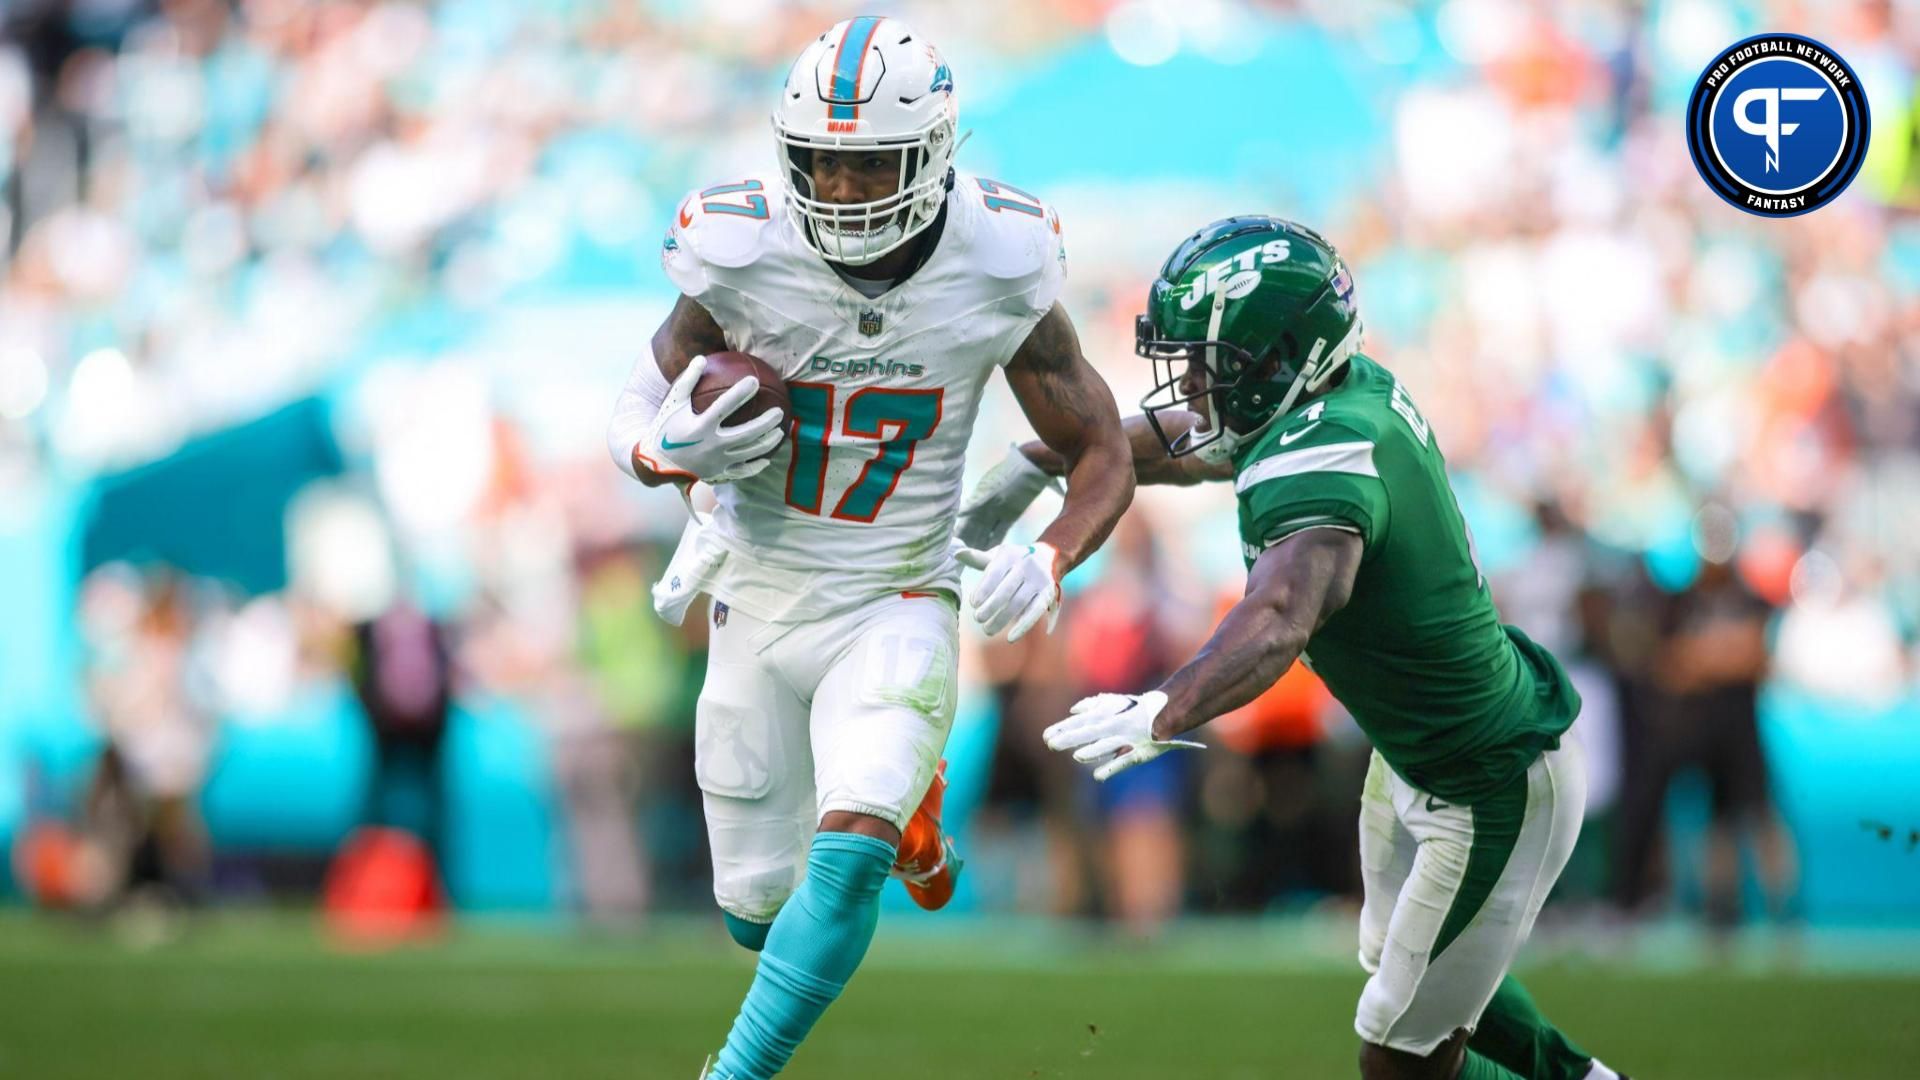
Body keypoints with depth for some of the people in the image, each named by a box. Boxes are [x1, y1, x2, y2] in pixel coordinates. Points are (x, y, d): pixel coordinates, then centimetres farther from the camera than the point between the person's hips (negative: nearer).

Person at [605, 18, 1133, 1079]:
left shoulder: (996, 269, -15)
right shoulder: (745, 255, -16)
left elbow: (1102, 455, -4)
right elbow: (637, 413, -2)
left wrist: (1046, 560, -25)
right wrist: (670, 450, -27)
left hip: (895, 612, -2)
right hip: (761, 605, 2)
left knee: (845, 863, -24)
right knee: (759, 912, 10)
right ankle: (902, 807, 42)